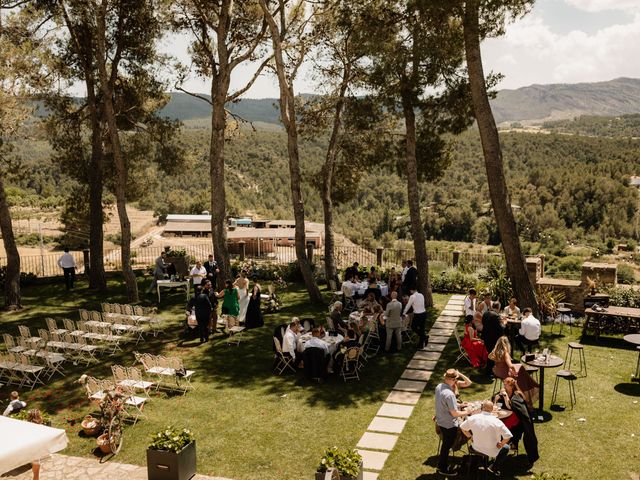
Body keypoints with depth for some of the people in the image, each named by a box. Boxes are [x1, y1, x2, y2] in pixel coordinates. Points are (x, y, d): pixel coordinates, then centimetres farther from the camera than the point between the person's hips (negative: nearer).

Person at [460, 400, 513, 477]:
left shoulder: (473, 418, -14)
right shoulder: (497, 422, -23)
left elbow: (462, 427, -1)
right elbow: (508, 436, -22)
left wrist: (470, 436, 12)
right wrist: (501, 444, -5)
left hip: (476, 447, 3)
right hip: (491, 451, -3)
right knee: (506, 447, 25)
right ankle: (494, 468, 24)